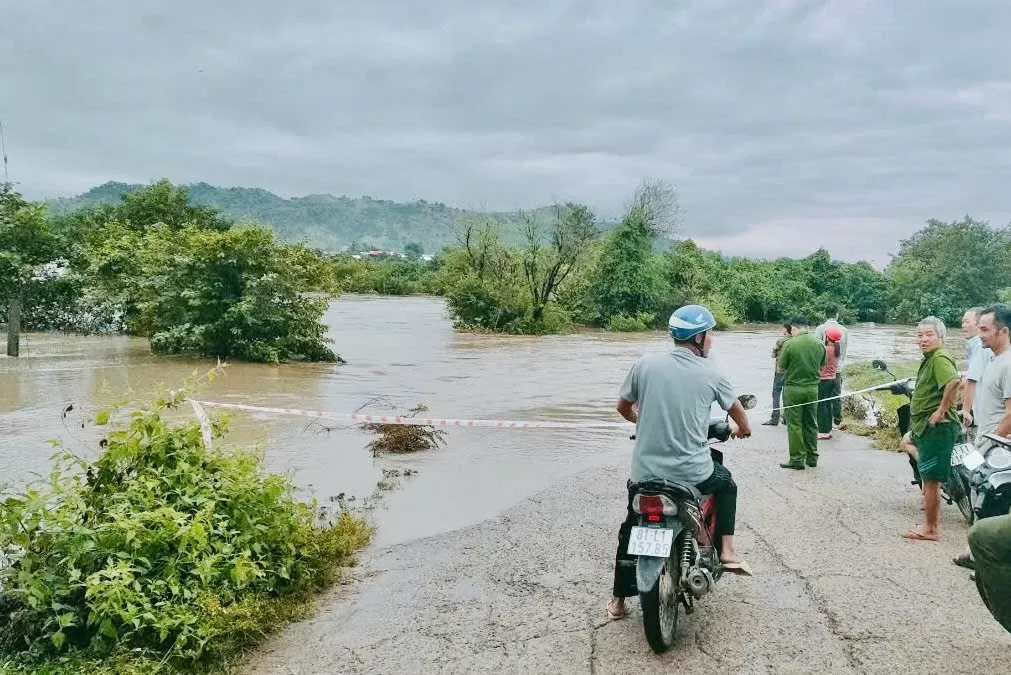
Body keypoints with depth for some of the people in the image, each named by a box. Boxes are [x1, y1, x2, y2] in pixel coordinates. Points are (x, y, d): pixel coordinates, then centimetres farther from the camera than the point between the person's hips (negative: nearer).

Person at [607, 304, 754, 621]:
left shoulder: (646, 364, -2)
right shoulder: (709, 373, -3)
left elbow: (623, 407, 8)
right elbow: (737, 410, 12)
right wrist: (743, 429, 36)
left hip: (645, 472, 1)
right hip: (692, 473, -1)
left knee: (631, 529, 21)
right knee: (726, 483, 31)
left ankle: (618, 600, 25)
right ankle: (727, 552, 26)